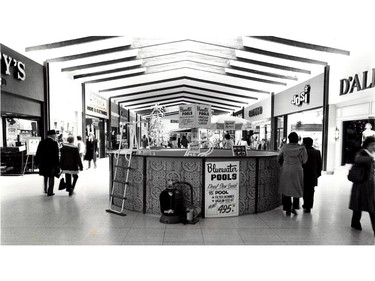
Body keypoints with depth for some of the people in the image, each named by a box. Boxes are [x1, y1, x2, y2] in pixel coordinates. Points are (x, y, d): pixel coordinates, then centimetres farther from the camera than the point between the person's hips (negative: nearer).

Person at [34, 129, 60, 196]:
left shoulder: (42, 143, 5)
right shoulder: (54, 143, -12)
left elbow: (38, 154, 7)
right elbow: (56, 155, -14)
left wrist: (37, 162, 15)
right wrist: (57, 164, -10)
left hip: (43, 163, 6)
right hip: (52, 163, -6)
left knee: (45, 177, 22)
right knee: (51, 177, 3)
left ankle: (45, 190, 32)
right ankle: (50, 192, 5)